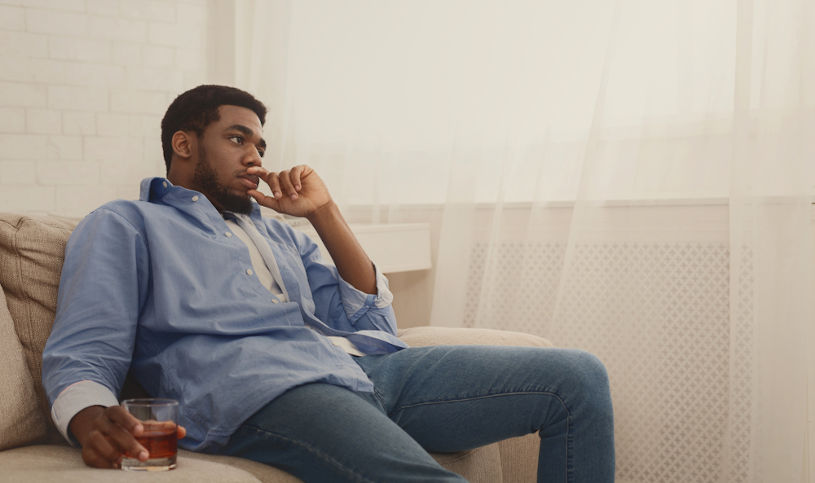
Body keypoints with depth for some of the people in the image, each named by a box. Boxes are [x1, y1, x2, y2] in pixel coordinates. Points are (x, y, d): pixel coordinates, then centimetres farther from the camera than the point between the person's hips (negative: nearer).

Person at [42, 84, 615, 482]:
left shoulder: (278, 232, 33)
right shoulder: (124, 225, 18)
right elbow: (83, 356, 3)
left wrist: (326, 215, 15)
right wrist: (92, 417, -21)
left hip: (365, 367, 7)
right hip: (260, 388, -7)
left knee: (577, 376, -6)